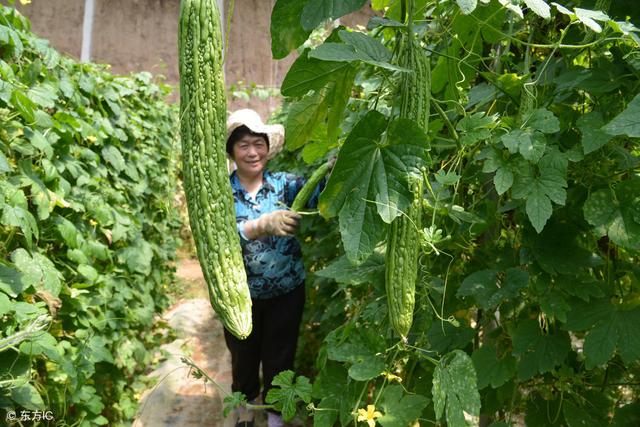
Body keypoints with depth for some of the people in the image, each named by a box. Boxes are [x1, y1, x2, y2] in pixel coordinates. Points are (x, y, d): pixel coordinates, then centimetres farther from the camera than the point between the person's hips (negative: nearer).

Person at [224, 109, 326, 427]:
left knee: (279, 358, 17)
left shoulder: (284, 183, -8)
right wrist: (261, 226, -46)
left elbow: (315, 194, -29)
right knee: (244, 356, 23)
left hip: (286, 292, 0)